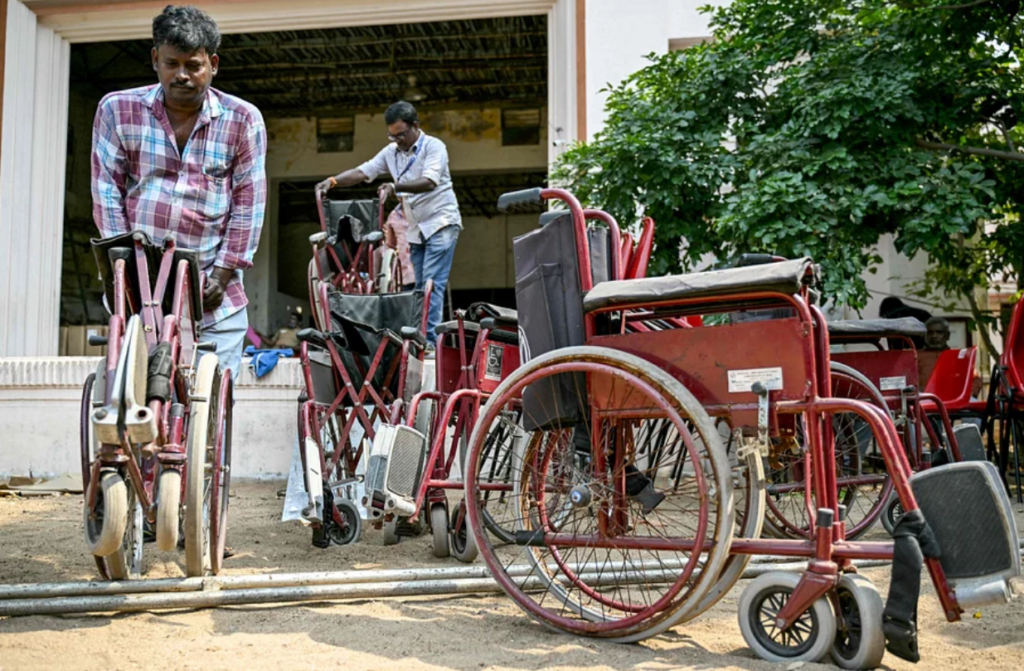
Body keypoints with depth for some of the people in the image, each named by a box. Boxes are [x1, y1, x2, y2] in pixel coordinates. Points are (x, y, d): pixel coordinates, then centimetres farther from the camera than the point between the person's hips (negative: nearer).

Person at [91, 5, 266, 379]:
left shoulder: (243, 120, 3)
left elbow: (249, 203, 2)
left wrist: (222, 274, -3)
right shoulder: (118, 110, 6)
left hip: (214, 293, 0)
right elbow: (107, 191, 5)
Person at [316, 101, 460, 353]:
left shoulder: (434, 147, -10)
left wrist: (396, 186, -39)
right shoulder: (391, 152, 9)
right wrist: (333, 181, -16)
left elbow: (429, 182, -25)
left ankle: (429, 339, -18)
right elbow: (362, 172, 1)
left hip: (441, 222, -7)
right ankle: (420, 336, 7)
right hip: (417, 228, 7)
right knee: (420, 284, 5)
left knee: (433, 282, -14)